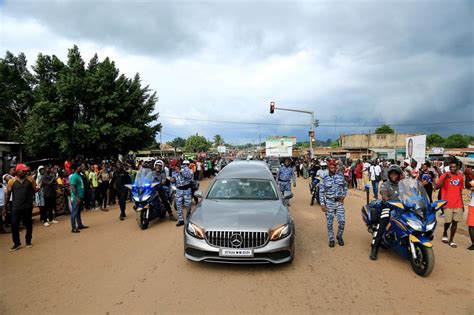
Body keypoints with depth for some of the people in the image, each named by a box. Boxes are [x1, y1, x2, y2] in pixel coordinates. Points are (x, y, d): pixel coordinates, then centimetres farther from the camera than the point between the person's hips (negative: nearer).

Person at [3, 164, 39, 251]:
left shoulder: (30, 179, -1)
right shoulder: (12, 181, -2)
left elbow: (34, 190, 4)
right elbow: (8, 194, 4)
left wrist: (38, 188, -20)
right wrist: (5, 207, 4)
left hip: (28, 206, 0)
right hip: (16, 207, 0)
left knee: (28, 224, 11)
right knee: (14, 225, 2)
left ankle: (28, 241, 26)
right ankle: (17, 243, 17)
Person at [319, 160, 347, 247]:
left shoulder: (341, 176, 0)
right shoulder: (325, 179, -7)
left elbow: (345, 187, 16)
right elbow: (321, 192, -5)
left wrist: (344, 195, 2)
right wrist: (322, 204, -9)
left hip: (339, 202, 2)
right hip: (329, 202, -2)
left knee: (342, 221, -1)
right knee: (330, 222, 6)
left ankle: (339, 236, 24)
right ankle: (331, 239, 22)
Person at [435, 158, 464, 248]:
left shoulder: (460, 177, 8)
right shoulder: (445, 175, -6)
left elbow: (460, 191, 16)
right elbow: (437, 187, -16)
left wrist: (462, 204, 15)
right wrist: (445, 178, -27)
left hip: (458, 204, 4)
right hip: (448, 204, -4)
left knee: (455, 222, 5)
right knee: (448, 221, 0)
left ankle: (451, 240, 15)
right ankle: (444, 234, 29)